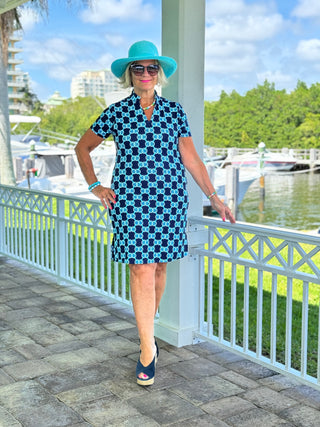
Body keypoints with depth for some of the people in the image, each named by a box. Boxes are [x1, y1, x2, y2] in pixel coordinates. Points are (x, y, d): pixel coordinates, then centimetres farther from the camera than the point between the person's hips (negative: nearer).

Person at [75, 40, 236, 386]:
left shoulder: (174, 112, 7)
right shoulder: (116, 114, 4)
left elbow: (190, 159, 8)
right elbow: (82, 148, 15)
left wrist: (214, 198, 4)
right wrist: (95, 186, 7)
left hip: (169, 198, 2)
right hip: (130, 199, -2)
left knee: (159, 266, 8)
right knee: (141, 269, -8)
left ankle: (147, 328, 31)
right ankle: (148, 347, 0)